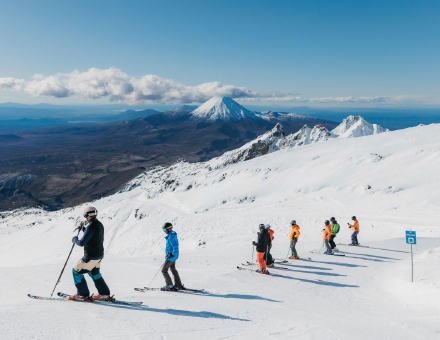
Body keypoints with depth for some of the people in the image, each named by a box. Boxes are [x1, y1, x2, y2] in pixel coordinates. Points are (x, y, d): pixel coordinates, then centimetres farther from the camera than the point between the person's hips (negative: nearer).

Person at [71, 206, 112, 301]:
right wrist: (83, 229, 19)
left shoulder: (91, 227, -24)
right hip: (99, 255, 9)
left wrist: (74, 239, -3)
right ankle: (105, 294, 25)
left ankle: (83, 294, 15)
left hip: (91, 257, -9)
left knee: (77, 271, 9)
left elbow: (82, 243, -24)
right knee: (94, 273, 26)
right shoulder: (100, 224, 6)